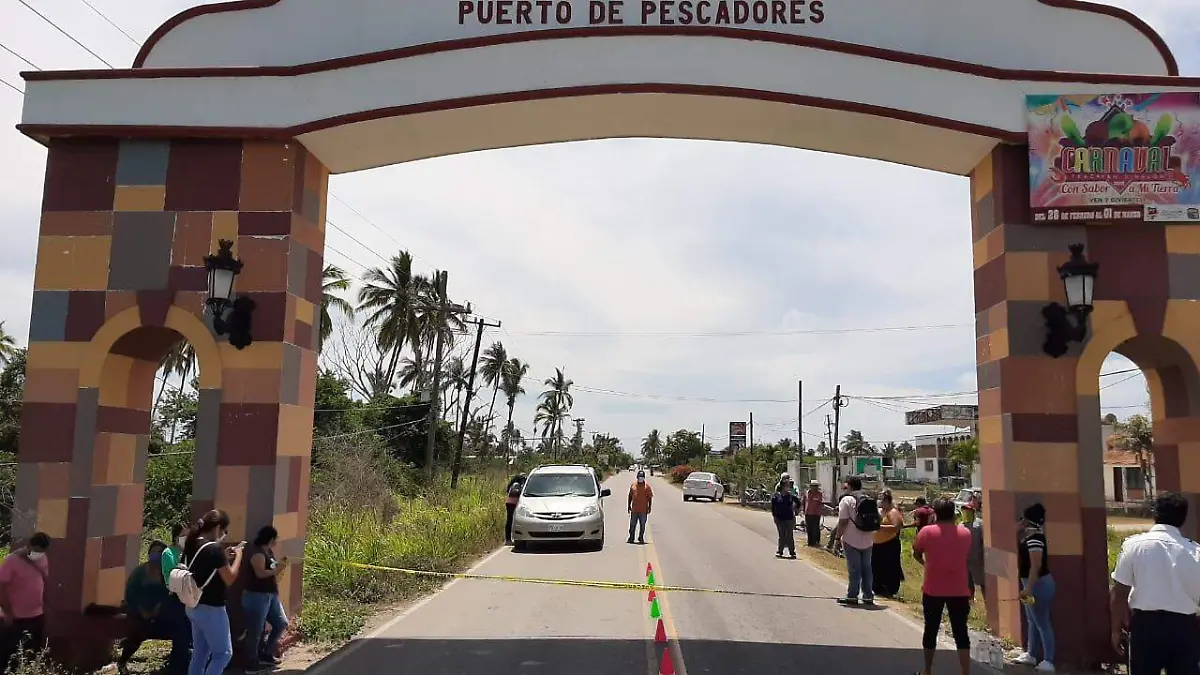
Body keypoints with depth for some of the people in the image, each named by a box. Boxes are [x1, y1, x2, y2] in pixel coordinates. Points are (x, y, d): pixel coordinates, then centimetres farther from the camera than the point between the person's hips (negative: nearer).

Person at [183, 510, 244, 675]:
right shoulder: (214, 548, -20)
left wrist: (224, 556, 12)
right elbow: (229, 579, -14)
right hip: (211, 609, -9)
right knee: (223, 653, 4)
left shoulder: (192, 546, 5)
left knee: (200, 653, 16)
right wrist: (238, 555, -4)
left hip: (194, 607, 9)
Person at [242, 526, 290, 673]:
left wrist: (279, 564, 2)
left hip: (271, 595, 10)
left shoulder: (270, 551, 13)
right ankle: (251, 664, 8)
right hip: (256, 596, -10)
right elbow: (260, 573, -25)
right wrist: (276, 570, -19)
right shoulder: (258, 552, -15)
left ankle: (266, 654, 25)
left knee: (282, 623, 14)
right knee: (255, 631, -2)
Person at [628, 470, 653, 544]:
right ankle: (631, 538, 15)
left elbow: (650, 497, 1)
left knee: (642, 525, 5)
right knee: (632, 525, 6)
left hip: (643, 510, -2)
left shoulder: (647, 486, 0)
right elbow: (630, 496, 13)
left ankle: (641, 538, 15)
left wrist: (649, 507, -4)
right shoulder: (633, 485, 7)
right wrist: (629, 506, 9)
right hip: (634, 509, 2)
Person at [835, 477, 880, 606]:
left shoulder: (847, 500, -11)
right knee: (866, 568, 12)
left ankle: (852, 596, 4)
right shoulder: (870, 500, 10)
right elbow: (876, 520, 12)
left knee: (854, 569, 0)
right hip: (867, 541, 6)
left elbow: (843, 521, -16)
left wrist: (838, 536, -8)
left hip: (851, 541, -6)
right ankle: (868, 596, 16)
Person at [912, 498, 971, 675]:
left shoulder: (927, 531, -5)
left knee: (931, 630, 11)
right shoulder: (965, 533, 2)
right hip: (959, 591, 1)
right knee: (961, 632, 3)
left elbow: (916, 554, 8)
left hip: (933, 590, -1)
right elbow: (964, 556, 16)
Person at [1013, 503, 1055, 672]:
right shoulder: (1029, 536, 9)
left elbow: (1036, 565, -26)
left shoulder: (1034, 538, -22)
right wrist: (1018, 533, 11)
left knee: (1042, 623, -5)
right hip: (1033, 583, 11)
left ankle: (1048, 662, 1)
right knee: (1033, 621, 19)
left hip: (1038, 584, -11)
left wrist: (1029, 588, -27)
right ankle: (1031, 655, 30)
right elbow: (1021, 555, 22)